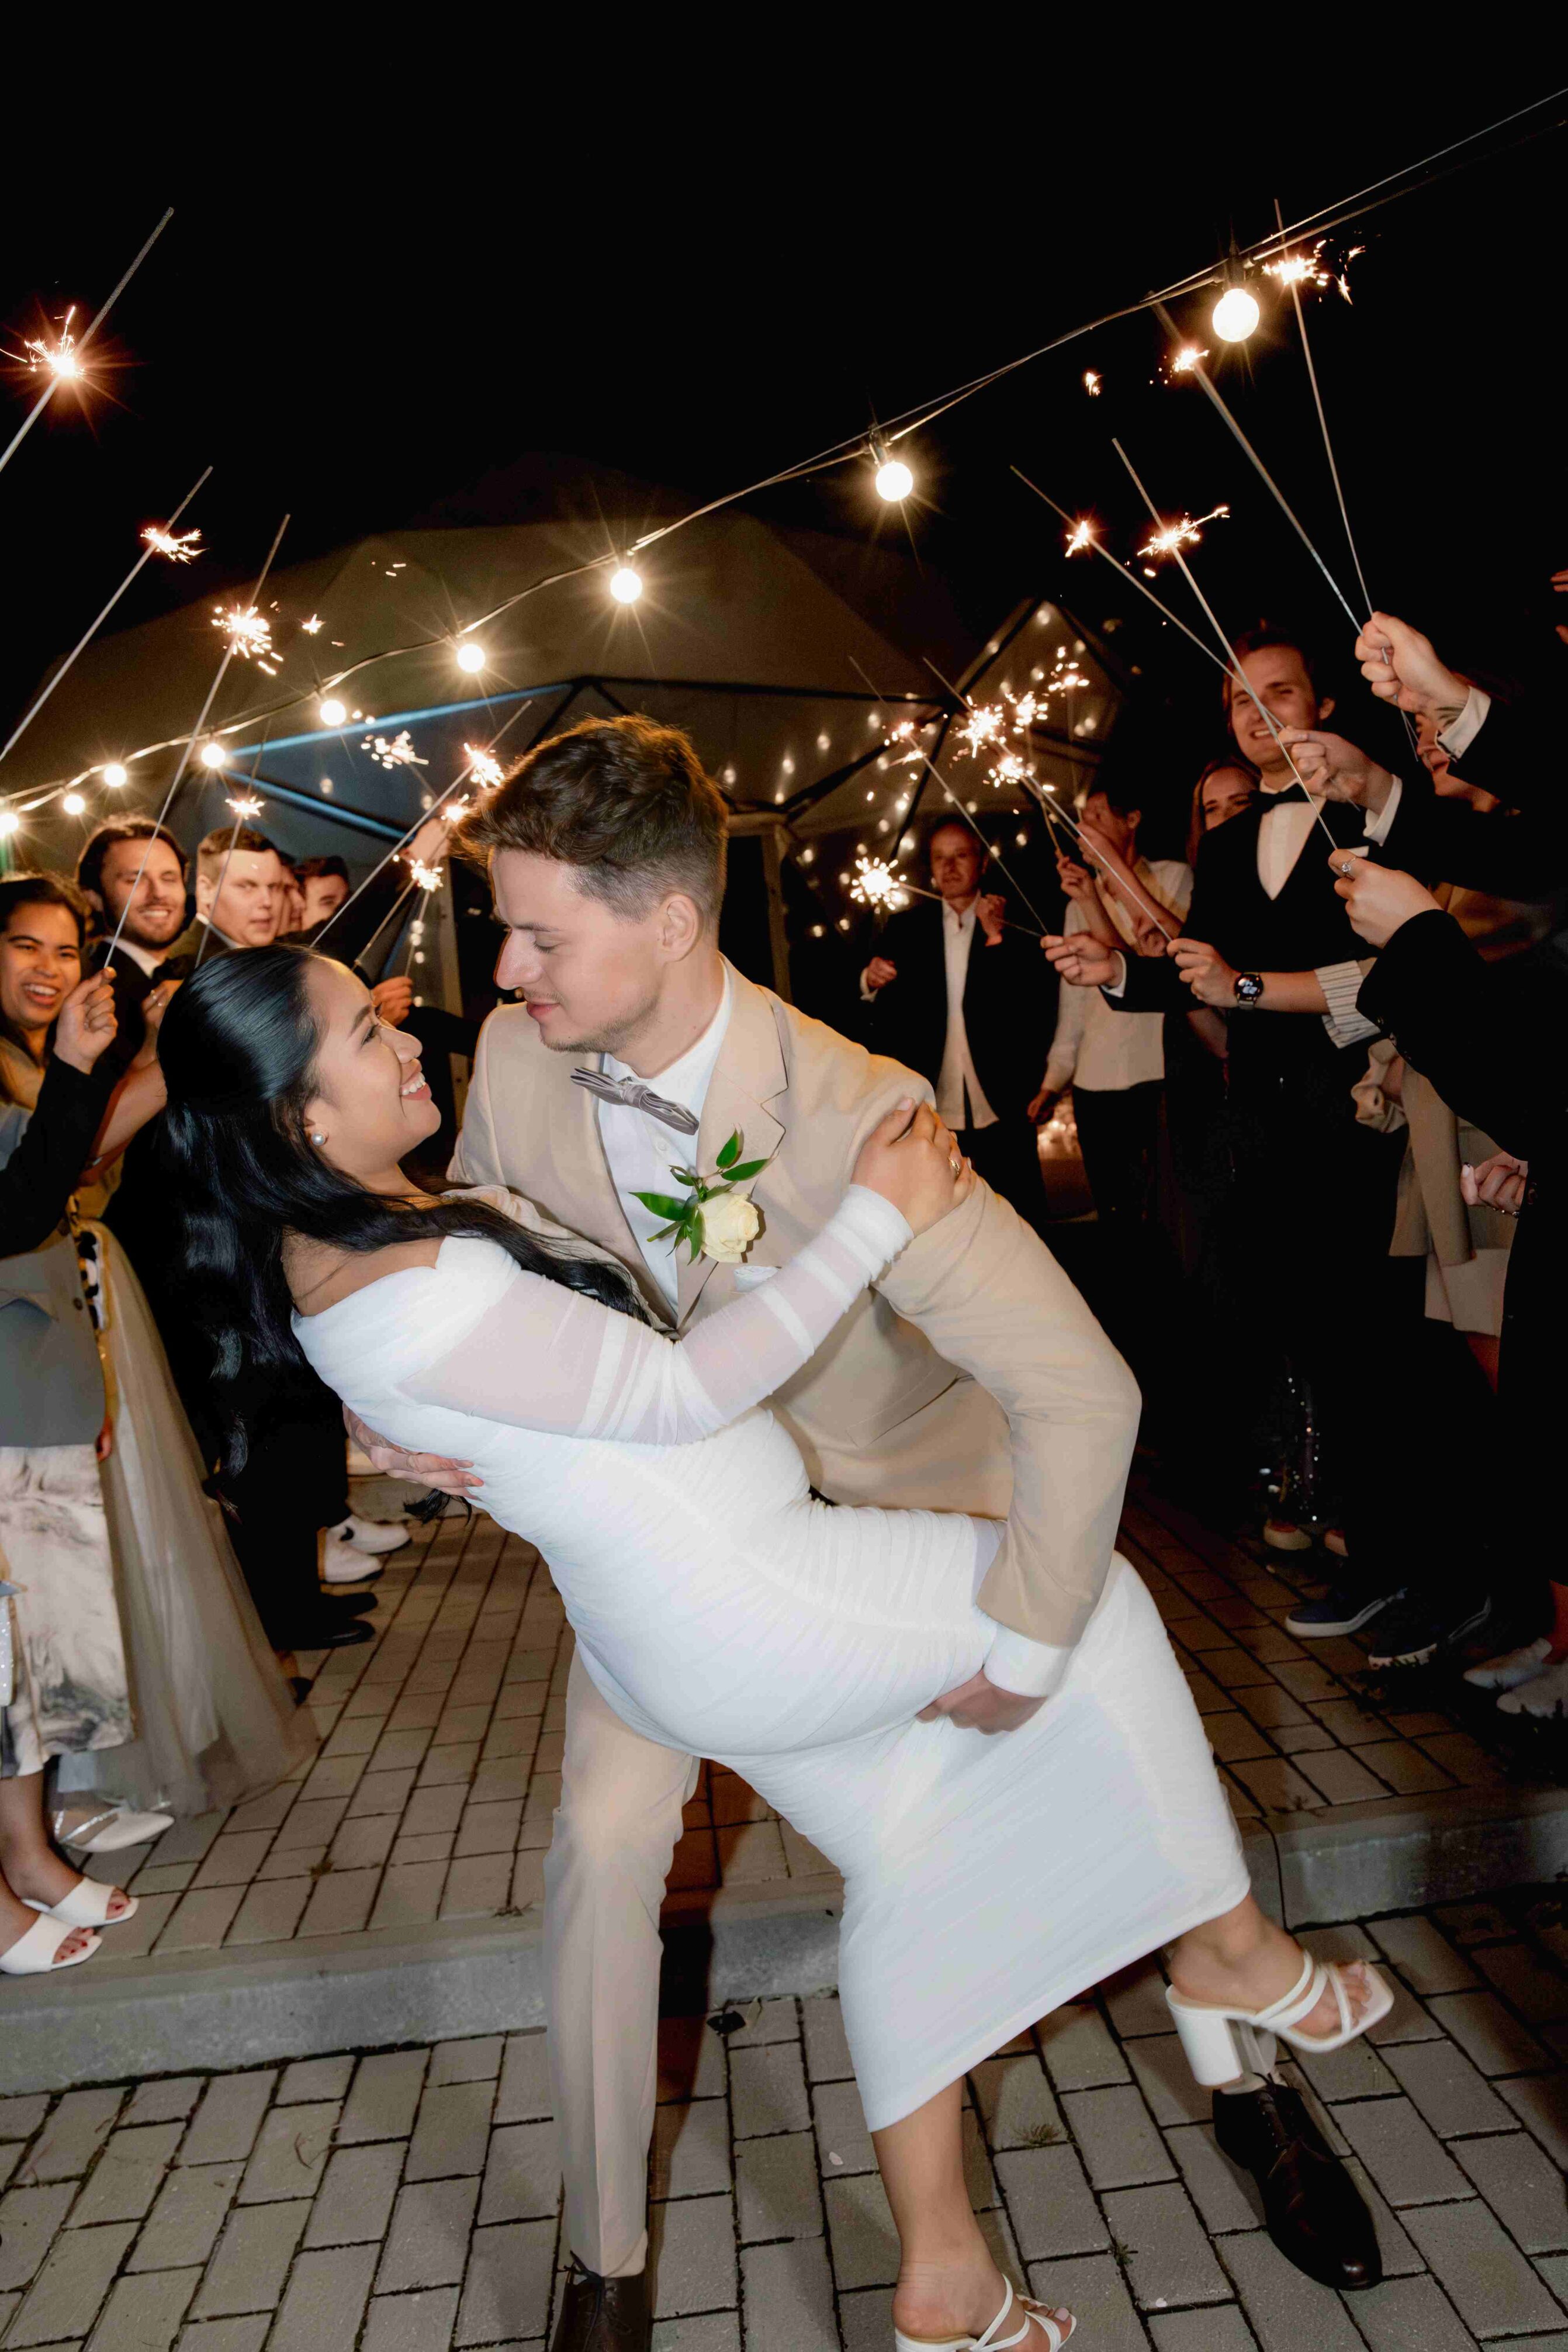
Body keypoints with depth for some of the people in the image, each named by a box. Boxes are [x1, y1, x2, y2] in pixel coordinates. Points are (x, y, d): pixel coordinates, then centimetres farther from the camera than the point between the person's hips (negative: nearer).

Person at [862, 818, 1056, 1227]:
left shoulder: (1012, 925, 0)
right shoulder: (906, 926, 6)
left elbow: (1040, 1010, -12)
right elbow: (884, 1023, 2)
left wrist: (997, 939, -17)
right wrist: (871, 982, -19)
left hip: (1003, 1113, -1)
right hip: (933, 1116, 2)